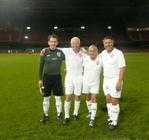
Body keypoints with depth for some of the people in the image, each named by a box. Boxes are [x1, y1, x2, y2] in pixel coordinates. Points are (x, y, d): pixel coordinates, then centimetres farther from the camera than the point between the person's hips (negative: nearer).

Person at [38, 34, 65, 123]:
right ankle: (46, 115, 24)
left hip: (57, 77, 0)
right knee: (46, 98, 8)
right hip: (47, 77, 0)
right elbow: (41, 66, 1)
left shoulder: (61, 52, -4)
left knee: (58, 97, 6)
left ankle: (59, 114, 22)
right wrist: (40, 79, 0)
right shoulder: (45, 52, -5)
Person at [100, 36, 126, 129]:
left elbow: (122, 68, -16)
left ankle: (114, 122, 9)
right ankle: (111, 118, 26)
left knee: (114, 101, -3)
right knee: (108, 100, 11)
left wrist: (119, 82, -22)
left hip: (115, 80, -6)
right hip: (106, 80, 6)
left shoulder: (118, 53, -14)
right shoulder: (103, 53, 4)